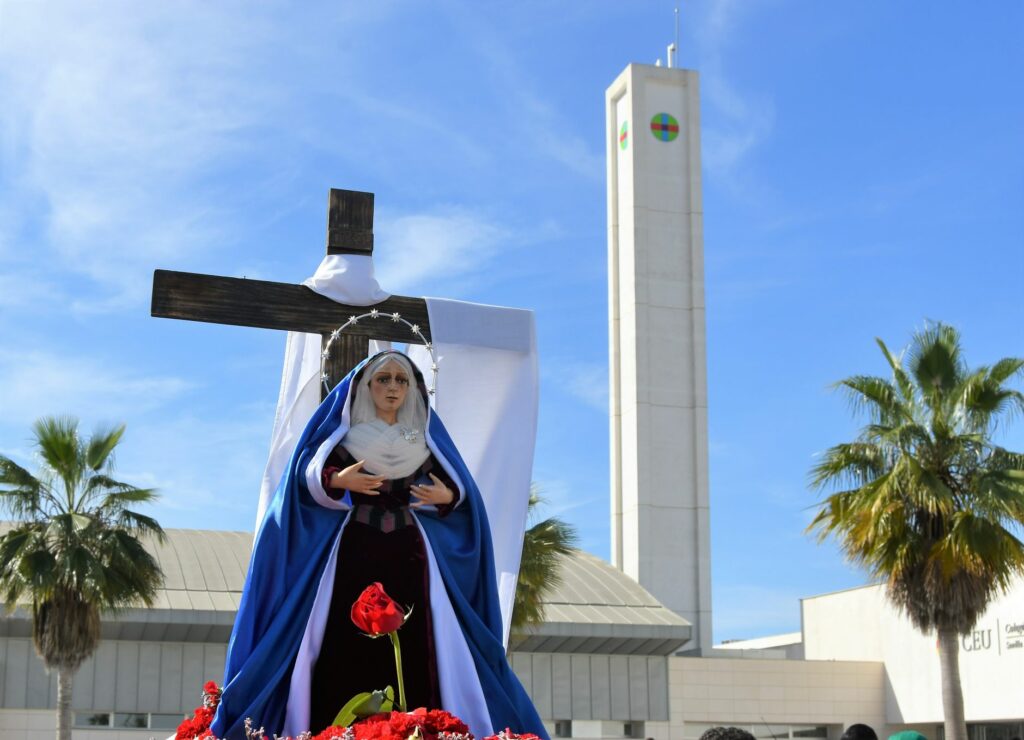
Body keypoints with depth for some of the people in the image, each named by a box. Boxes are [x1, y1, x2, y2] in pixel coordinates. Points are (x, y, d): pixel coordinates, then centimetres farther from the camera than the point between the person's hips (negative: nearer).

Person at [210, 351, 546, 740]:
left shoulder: (425, 440, 11)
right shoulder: (343, 434, 6)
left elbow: (460, 490, 12)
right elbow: (307, 478, -2)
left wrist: (446, 498, -9)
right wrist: (337, 480, -21)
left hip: (409, 554, 2)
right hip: (354, 550, -2)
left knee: (413, 651, -8)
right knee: (349, 648, -10)